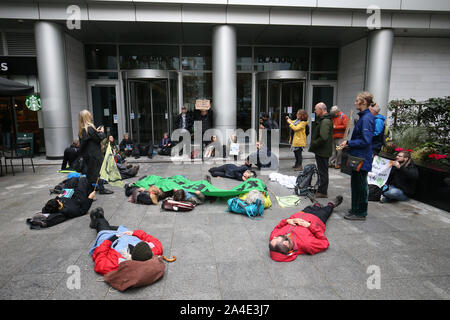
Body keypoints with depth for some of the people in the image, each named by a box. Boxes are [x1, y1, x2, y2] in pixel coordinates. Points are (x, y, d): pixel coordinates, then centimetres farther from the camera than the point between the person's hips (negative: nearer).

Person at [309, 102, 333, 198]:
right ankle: (321, 189, 28)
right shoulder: (322, 119, 16)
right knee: (322, 171, 17)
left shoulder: (325, 121, -19)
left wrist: (313, 145, -18)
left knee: (323, 171, -2)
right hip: (321, 151, 11)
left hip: (322, 151, -11)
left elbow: (323, 137, -30)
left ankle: (323, 192, 6)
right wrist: (314, 145, 14)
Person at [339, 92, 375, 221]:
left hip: (362, 158, -10)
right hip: (358, 157, 10)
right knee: (355, 183, 18)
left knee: (361, 185, 0)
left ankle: (360, 213, 12)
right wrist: (348, 143, 9)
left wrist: (349, 143, -17)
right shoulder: (363, 116, 13)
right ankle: (356, 209, 31)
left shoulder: (367, 118, -18)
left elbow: (365, 140, -23)